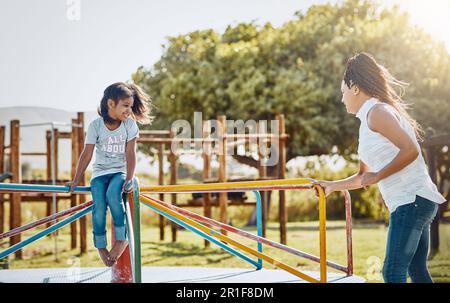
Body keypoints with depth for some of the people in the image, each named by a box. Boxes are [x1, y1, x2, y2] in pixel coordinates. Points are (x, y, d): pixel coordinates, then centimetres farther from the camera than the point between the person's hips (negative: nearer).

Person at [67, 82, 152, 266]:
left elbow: (130, 153, -7)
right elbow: (87, 154, -3)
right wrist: (76, 180, -7)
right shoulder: (95, 125, -4)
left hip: (120, 172, -1)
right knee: (99, 205, -24)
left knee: (113, 194, -32)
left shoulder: (130, 124, -3)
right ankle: (100, 246, -6)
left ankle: (122, 238, -18)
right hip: (100, 172, 1)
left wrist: (129, 179, -18)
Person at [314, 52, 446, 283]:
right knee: (417, 271, 10)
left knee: (393, 272, -13)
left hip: (412, 199, -10)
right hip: (415, 202, 10)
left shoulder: (377, 111, -8)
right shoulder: (367, 122, 21)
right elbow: (364, 177, 29)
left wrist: (377, 176, -13)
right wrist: (332, 186, 32)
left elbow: (410, 150, -20)